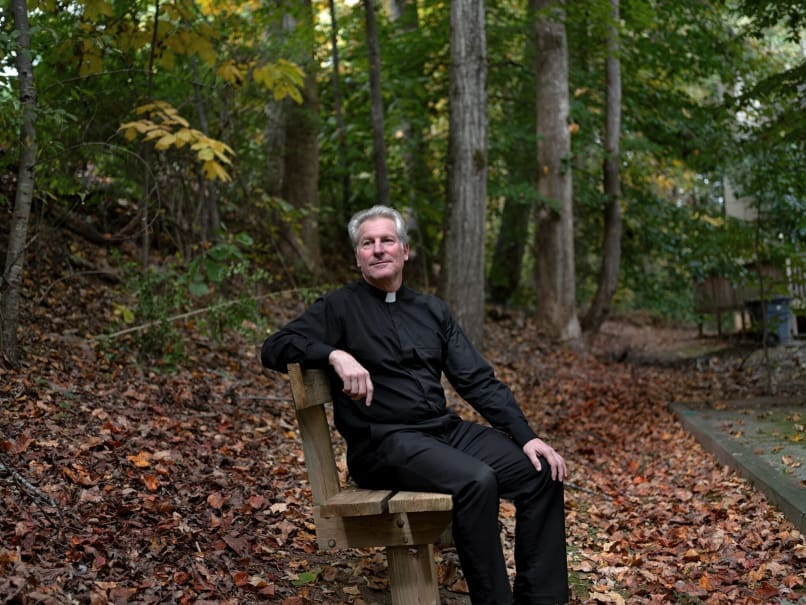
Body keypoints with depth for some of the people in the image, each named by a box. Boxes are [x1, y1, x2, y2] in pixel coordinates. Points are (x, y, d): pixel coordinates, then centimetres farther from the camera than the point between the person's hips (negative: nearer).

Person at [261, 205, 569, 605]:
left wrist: (525, 437, -1)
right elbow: (274, 349, -10)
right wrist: (336, 354, -27)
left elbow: (478, 381, 11)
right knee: (476, 480, -31)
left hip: (446, 429, 6)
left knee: (541, 474, -11)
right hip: (384, 443, -6)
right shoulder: (340, 307, 1)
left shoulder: (432, 310, 15)